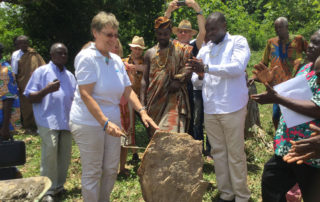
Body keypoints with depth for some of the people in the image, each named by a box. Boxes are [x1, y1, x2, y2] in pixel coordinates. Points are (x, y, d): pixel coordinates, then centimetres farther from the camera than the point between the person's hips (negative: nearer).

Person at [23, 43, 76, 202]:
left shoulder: (70, 75, 17)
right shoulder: (41, 72, 0)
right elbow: (30, 98, -4)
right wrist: (46, 90, -20)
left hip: (66, 122, 6)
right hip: (48, 122, -5)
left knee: (64, 156, 8)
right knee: (50, 155, -10)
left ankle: (59, 186, 23)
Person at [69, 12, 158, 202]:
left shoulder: (116, 60, 8)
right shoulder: (86, 57, -13)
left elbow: (128, 90, 8)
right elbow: (85, 95, -20)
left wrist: (142, 111, -7)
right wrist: (105, 122, -28)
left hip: (112, 122, 7)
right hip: (89, 123, -7)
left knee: (111, 169, 15)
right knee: (93, 172, 4)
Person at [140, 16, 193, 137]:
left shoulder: (180, 49, 4)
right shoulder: (150, 53, 13)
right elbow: (145, 79, 12)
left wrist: (180, 81, -16)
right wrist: (142, 102, 3)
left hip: (174, 100, -3)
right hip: (154, 102, 4)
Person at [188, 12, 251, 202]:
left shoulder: (238, 41, -1)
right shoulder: (204, 49, 14)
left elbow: (238, 67, -19)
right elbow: (196, 81, 13)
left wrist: (206, 68, -24)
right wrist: (200, 76, -11)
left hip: (232, 108, -5)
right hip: (210, 110, 5)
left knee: (236, 154, 2)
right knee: (218, 152, 11)